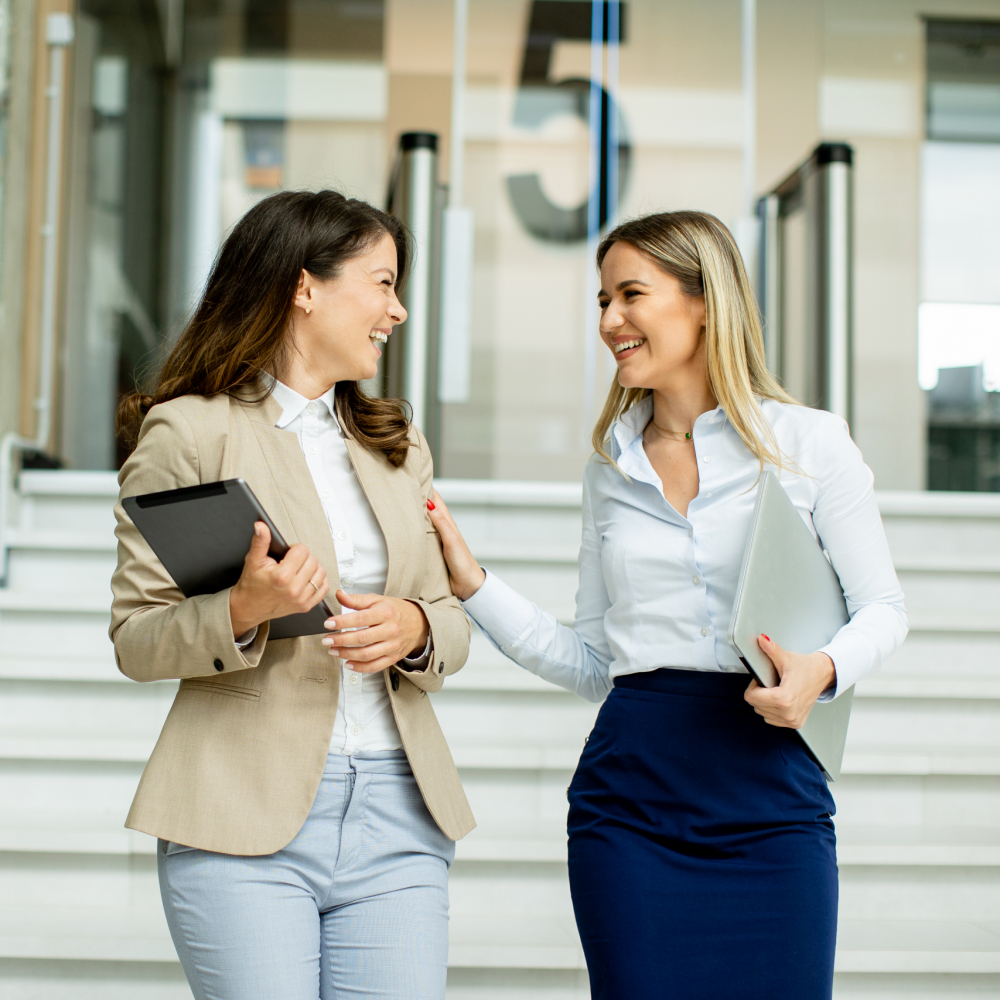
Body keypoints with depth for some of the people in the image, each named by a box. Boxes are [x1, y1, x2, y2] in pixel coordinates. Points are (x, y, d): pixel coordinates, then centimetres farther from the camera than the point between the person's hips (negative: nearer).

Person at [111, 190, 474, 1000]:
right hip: (244, 814, -5)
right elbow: (136, 639, -3)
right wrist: (243, 612, -22)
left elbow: (453, 625, 16)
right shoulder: (190, 431, -1)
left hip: (397, 817, 5)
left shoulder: (399, 444, 17)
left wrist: (415, 629, -7)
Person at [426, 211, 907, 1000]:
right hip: (631, 794, 3)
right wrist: (473, 584, 3)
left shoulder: (810, 443, 1)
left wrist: (823, 668, -17)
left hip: (771, 794, -2)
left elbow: (883, 609, 4)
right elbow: (590, 662, 12)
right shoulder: (611, 468, 11)